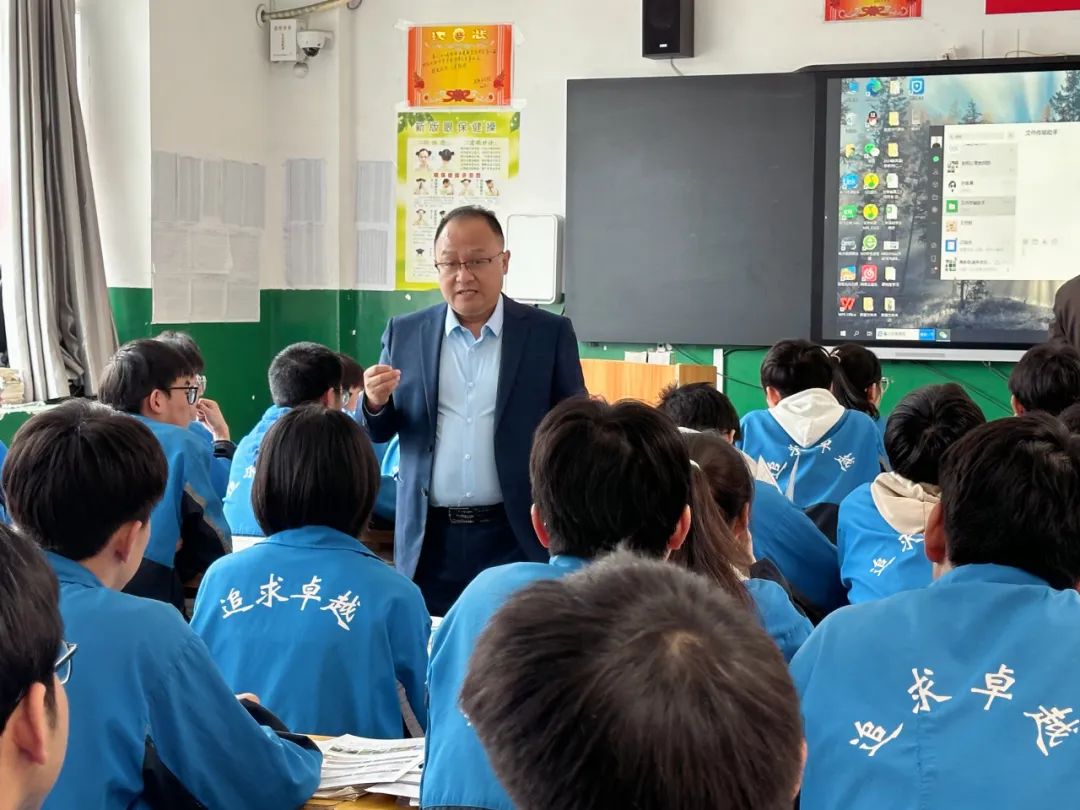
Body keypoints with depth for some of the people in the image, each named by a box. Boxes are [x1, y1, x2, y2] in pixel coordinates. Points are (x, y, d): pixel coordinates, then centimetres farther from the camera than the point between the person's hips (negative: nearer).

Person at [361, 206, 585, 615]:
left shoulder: (550, 334, 1)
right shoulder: (404, 333, 7)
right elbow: (377, 433, 10)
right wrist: (375, 402, -11)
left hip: (518, 537, -2)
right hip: (428, 542, 2)